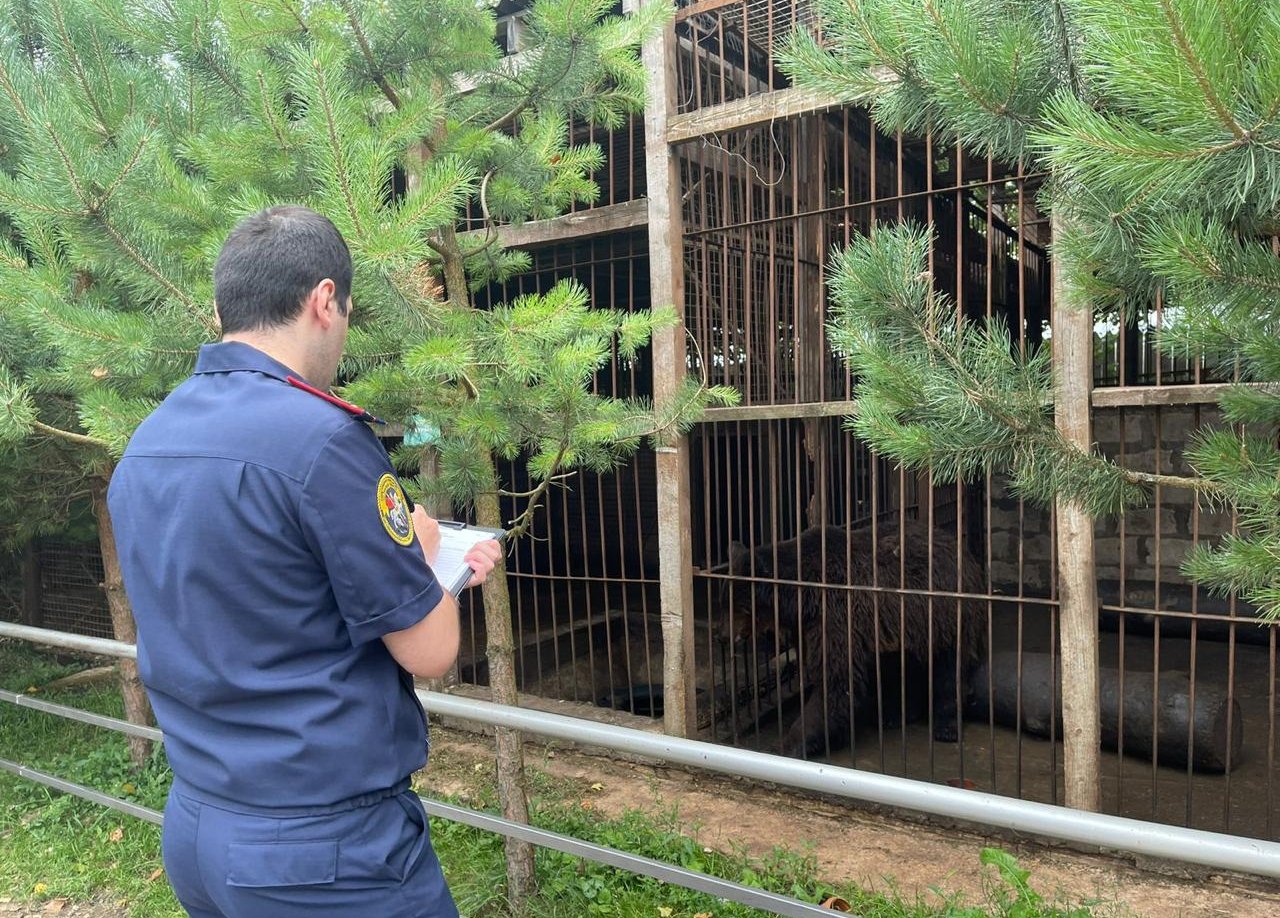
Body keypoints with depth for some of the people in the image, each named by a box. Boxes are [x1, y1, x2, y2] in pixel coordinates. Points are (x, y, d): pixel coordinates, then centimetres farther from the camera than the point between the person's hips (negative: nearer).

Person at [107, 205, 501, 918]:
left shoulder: (143, 446, 3)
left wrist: (416, 566, 17)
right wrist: (423, 549, 3)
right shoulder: (321, 435, -23)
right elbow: (429, 652, -17)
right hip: (326, 848, -8)